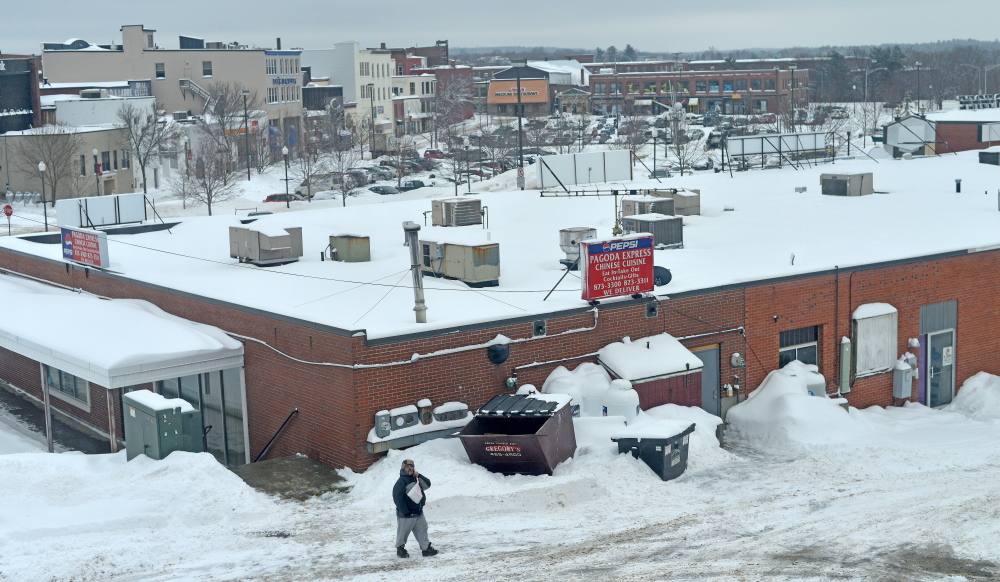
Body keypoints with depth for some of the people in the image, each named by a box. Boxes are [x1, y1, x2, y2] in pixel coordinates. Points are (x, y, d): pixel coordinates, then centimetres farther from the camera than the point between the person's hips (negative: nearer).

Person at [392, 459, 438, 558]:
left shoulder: (416, 479, 11)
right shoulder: (401, 482, -14)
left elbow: (427, 485, 3)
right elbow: (397, 498, -20)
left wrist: (419, 476, -12)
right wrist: (405, 512, -20)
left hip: (418, 512, 7)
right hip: (406, 515, -7)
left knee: (422, 530, 7)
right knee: (403, 532, 8)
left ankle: (426, 548, 13)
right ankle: (400, 548, 25)